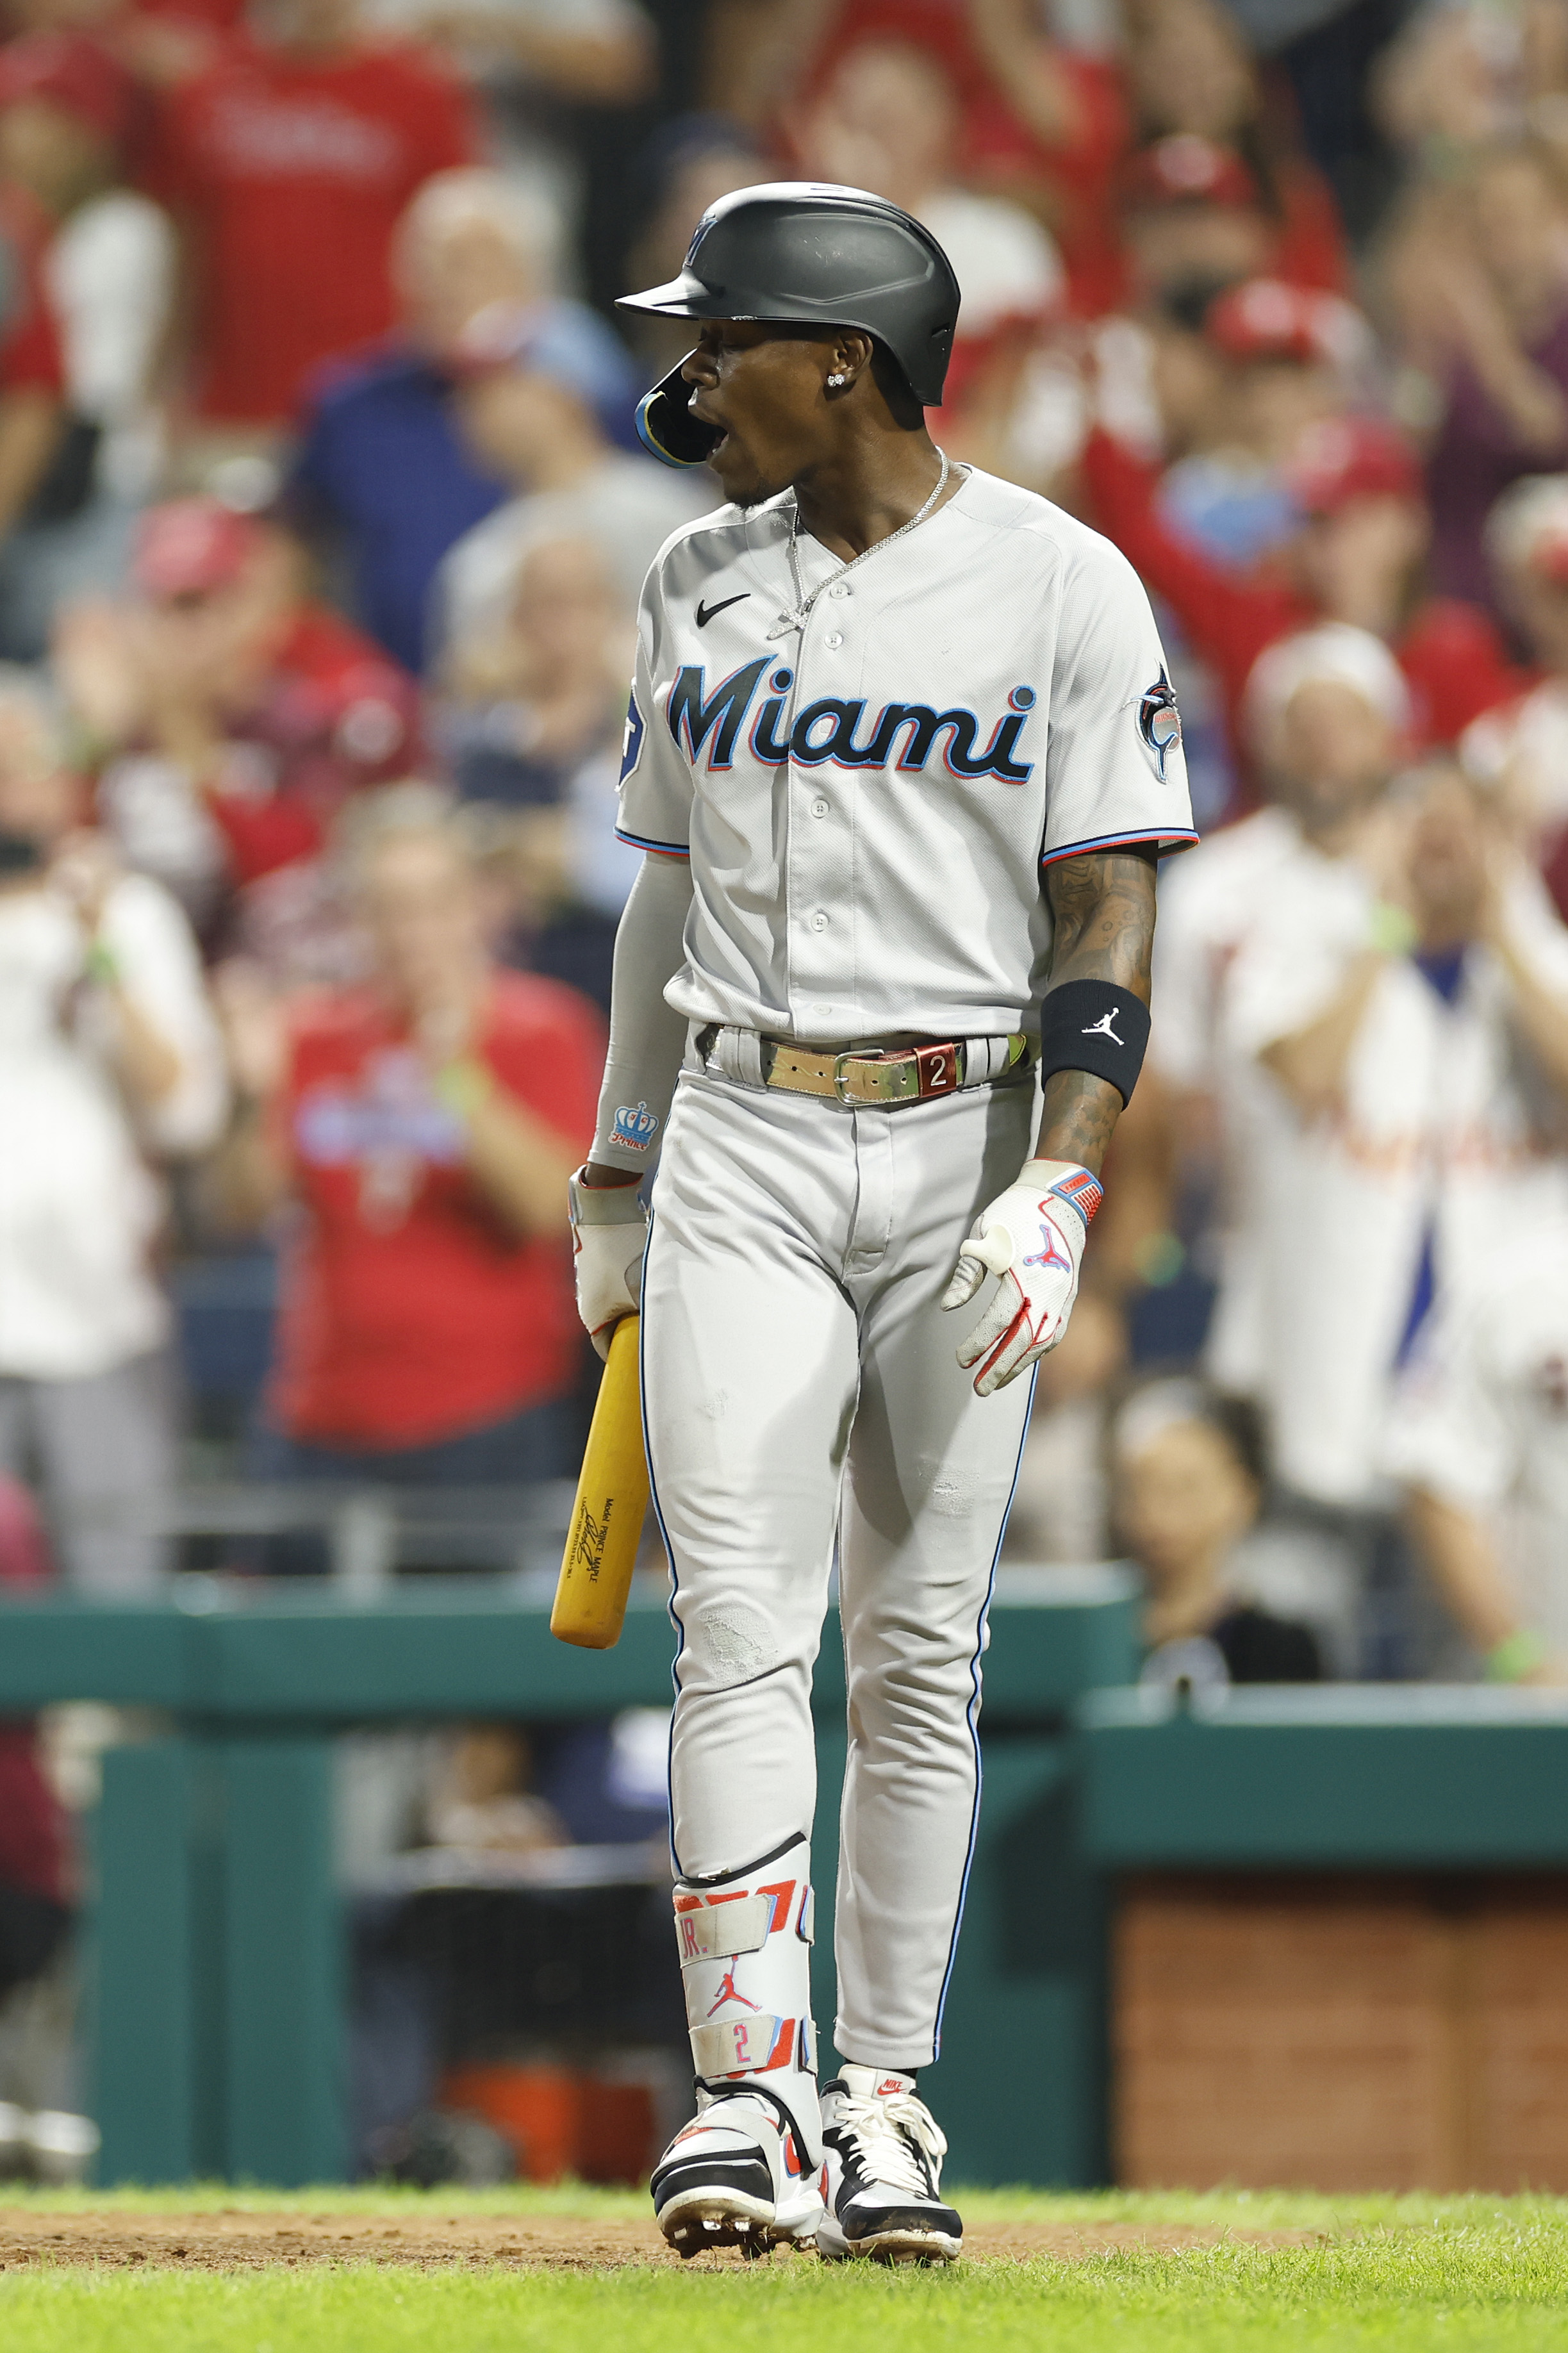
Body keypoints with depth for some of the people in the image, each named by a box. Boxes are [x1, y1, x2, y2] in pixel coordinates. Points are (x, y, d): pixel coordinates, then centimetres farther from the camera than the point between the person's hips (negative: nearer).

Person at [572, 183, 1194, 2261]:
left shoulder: (1064, 589, -3)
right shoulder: (701, 587, 11)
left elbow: (1110, 915, -6)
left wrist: (1061, 1187, -16)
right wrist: (616, 1181, 17)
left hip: (966, 1150, -3)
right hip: (741, 1143, 3)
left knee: (922, 1651, 1)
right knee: (741, 1624, -10)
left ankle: (883, 2103, 8)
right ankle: (747, 2093, -13)